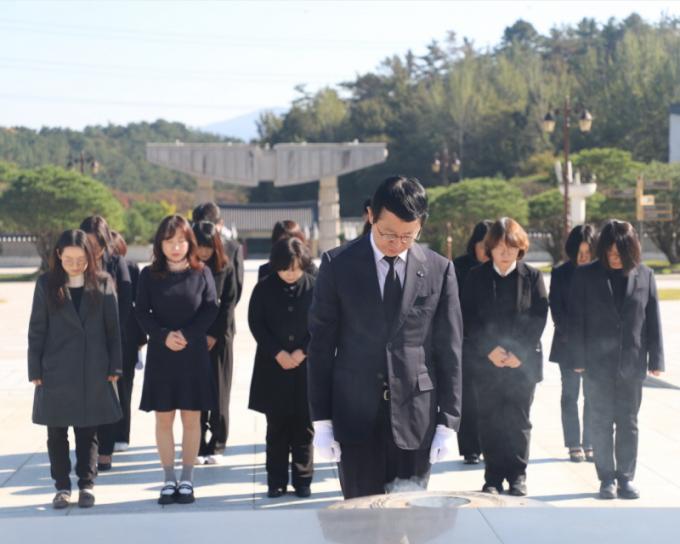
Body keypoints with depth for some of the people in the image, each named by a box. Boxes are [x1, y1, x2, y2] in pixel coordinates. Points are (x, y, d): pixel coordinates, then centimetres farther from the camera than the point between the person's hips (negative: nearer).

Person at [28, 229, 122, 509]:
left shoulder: (103, 283, 0)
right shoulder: (46, 284, 0)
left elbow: (113, 327, 3)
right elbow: (36, 329, 2)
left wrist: (114, 367, 0)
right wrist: (35, 369, -2)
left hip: (93, 371, 0)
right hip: (55, 371, 1)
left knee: (88, 431, 6)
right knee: (56, 432, 6)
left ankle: (87, 484, 15)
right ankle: (62, 486, 15)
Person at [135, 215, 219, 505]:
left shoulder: (201, 273, 0)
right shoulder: (149, 275, 1)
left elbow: (211, 309, -2)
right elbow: (141, 312, 0)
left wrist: (187, 335, -14)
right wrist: (164, 336, -14)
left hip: (194, 354, 0)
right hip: (160, 354, 1)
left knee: (191, 417, 4)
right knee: (163, 418, 4)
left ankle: (187, 480, 12)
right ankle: (169, 479, 13)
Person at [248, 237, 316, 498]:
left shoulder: (314, 287, -2)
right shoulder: (264, 288, 0)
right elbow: (256, 324, 0)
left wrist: (302, 351, -10)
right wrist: (277, 353, -9)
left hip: (306, 366, 0)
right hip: (273, 366, 1)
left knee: (303, 427, 5)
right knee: (277, 427, 6)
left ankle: (303, 479, 13)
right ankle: (276, 481, 13)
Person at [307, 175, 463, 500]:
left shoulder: (439, 271, 2)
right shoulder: (338, 265, 0)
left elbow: (449, 351, 5)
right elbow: (320, 346, 2)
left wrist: (448, 421, 2)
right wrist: (321, 419, -1)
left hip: (415, 416, 1)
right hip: (356, 415, -1)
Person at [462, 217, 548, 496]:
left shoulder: (532, 276, 3)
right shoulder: (476, 277, 4)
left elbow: (539, 317, -2)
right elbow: (469, 318, 0)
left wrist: (519, 353, -10)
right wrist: (489, 349, -11)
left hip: (523, 361, 0)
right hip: (486, 361, 1)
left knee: (519, 421, 3)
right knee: (489, 422, 3)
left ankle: (517, 475, 14)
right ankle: (493, 478, 10)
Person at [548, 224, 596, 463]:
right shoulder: (560, 273, 1)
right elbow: (556, 309, -1)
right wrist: (572, 335, -11)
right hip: (568, 344, 0)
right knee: (570, 395, 5)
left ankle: (590, 443, 8)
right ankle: (574, 444, 11)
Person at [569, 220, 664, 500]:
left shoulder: (645, 276, 1)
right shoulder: (585, 275, -2)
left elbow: (653, 320, 3)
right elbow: (576, 319, -2)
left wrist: (656, 359, 0)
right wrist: (579, 359, -6)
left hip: (632, 363, 1)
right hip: (598, 363, -1)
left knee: (628, 423, 8)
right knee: (602, 422, 5)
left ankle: (626, 477, 18)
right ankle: (607, 478, 14)